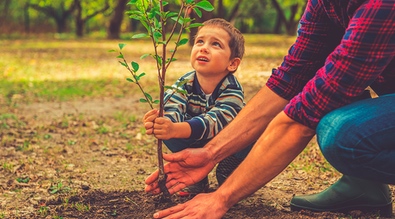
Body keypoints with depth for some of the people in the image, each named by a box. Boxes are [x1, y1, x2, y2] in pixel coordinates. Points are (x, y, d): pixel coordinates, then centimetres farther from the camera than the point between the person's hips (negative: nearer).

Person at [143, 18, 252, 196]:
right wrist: (161, 123, -63)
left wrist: (175, 129, -66)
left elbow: (214, 121, -48)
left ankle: (228, 175, -4)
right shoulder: (183, 84, -20)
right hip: (195, 144, 3)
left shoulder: (232, 90, -32)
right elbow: (172, 111, -36)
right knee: (168, 134, -25)